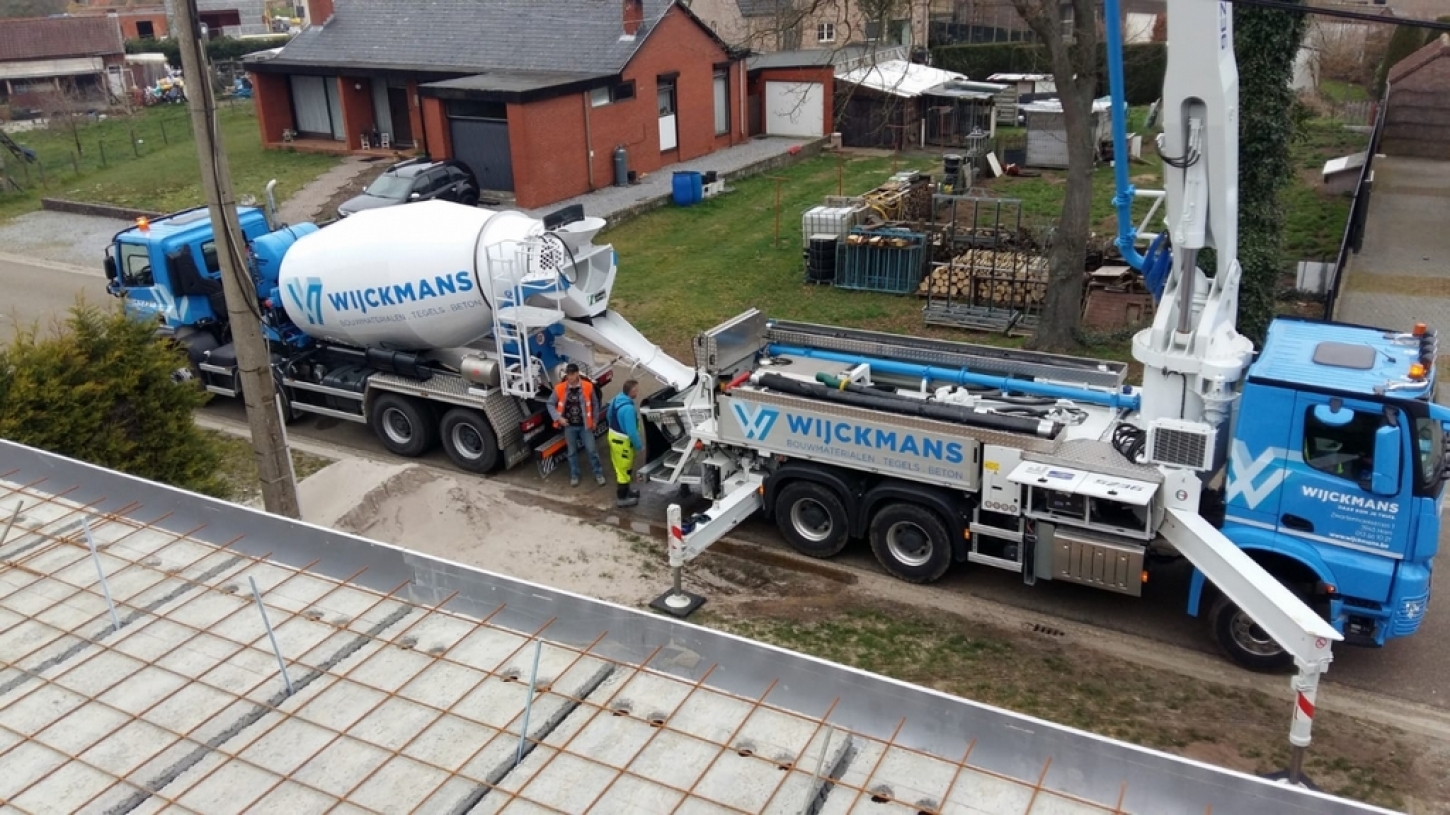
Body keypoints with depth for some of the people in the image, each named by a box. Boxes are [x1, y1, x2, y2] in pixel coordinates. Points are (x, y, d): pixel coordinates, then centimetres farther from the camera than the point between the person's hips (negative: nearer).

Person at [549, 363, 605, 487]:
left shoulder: (588, 386, -10)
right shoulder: (559, 388, -10)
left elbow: (595, 404, 4)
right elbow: (551, 405, 1)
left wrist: (594, 420, 7)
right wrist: (558, 418, -11)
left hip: (585, 425, -1)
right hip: (569, 426, 1)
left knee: (592, 450, 4)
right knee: (572, 452, 13)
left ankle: (598, 474, 19)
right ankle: (574, 476, 28)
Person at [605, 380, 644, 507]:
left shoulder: (616, 399, -2)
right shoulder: (628, 408, -31)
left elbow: (608, 415, 15)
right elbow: (631, 431, -29)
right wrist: (639, 445, -16)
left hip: (613, 436, 9)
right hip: (622, 441, -9)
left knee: (619, 467, 24)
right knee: (624, 469, 7)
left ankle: (624, 491, 42)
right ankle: (621, 498, 19)